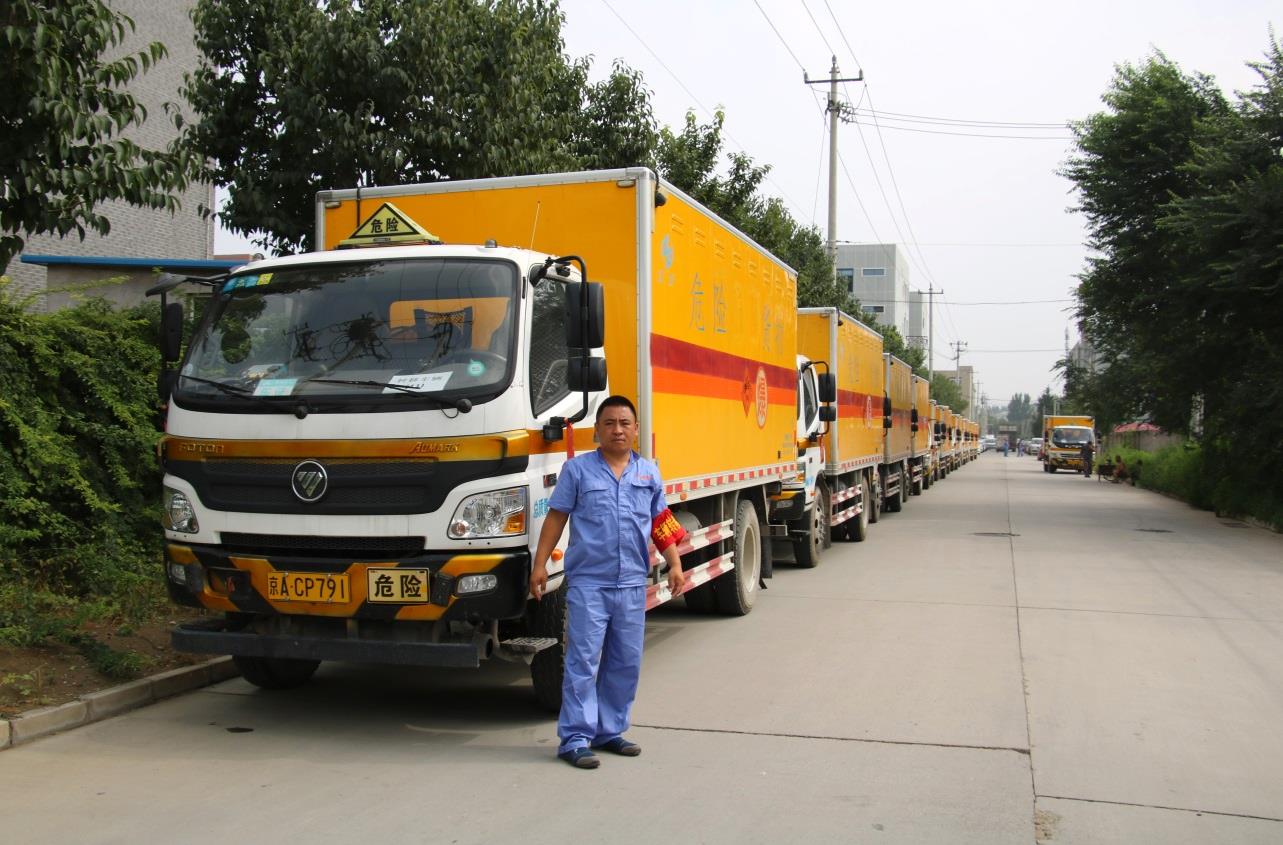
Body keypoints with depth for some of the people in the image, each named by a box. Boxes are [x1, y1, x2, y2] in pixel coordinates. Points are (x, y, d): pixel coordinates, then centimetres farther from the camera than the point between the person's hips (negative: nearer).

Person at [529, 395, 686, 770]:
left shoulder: (649, 472, 12)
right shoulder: (578, 469, 2)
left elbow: (661, 524, 15)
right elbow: (556, 517, 1)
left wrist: (675, 566, 5)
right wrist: (539, 564, -5)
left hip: (632, 584, 4)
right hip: (588, 582, -4)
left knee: (626, 662, 9)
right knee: (583, 661, -6)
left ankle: (609, 731, 22)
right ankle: (575, 738, 0)